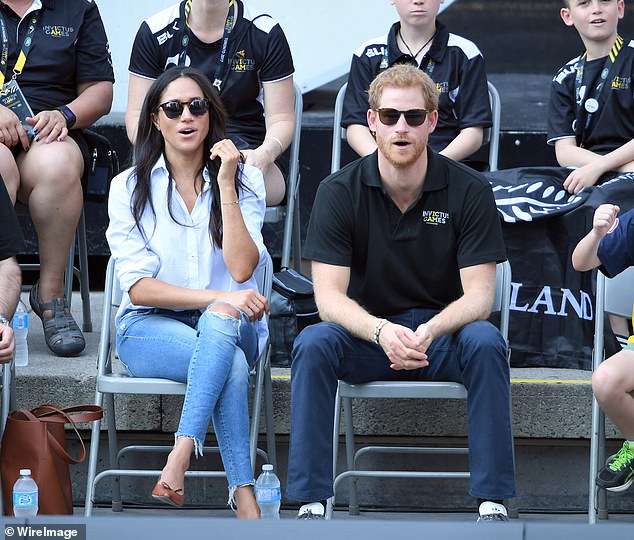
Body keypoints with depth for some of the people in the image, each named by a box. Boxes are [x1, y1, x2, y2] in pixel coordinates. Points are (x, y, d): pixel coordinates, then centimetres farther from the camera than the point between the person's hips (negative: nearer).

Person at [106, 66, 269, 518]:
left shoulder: (244, 179, 4)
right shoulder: (130, 187, 3)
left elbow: (241, 269, -11)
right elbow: (138, 287, -7)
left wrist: (225, 184, -14)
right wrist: (217, 296, -20)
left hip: (231, 325, 1)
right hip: (150, 328, -1)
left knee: (220, 320, -37)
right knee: (230, 361, -34)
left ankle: (179, 460, -43)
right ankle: (245, 497, -37)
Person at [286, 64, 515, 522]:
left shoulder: (470, 191, -7)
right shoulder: (339, 192, -6)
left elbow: (479, 295, -12)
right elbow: (329, 297, -13)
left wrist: (430, 331, -34)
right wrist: (382, 331, -35)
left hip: (443, 334, 0)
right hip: (367, 335, 1)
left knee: (485, 341, -33)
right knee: (313, 343, -30)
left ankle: (493, 504, -28)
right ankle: (311, 504, -27)